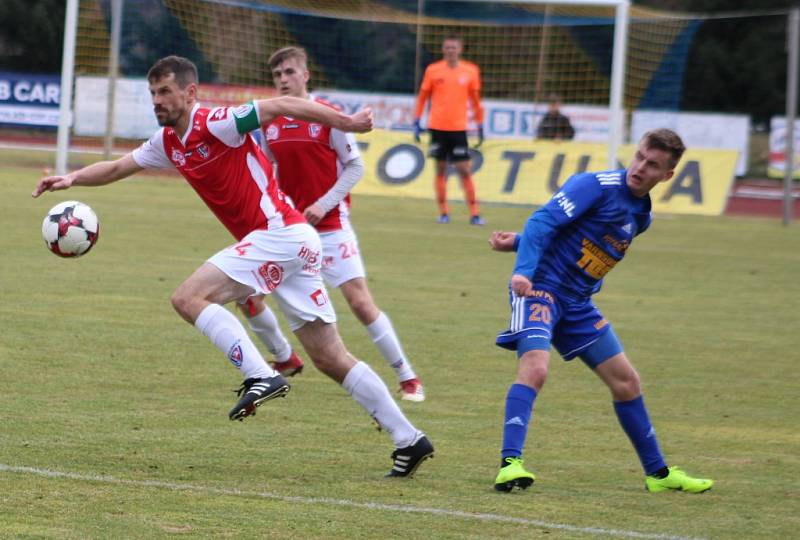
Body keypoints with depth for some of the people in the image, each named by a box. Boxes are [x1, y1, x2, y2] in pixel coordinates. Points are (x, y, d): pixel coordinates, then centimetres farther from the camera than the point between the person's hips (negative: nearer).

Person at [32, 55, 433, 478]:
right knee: (330, 359, 8)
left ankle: (261, 376, -22)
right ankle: (408, 439, 8)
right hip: (286, 241, 9)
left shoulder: (215, 124, -11)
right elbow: (117, 168, 22)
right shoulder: (168, 143, 15)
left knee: (188, 297, -15)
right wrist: (72, 179, 7)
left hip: (280, 233, -9)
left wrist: (346, 123, -19)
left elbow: (279, 106, -15)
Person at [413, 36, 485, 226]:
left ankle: (474, 213, -3)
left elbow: (475, 100, 10)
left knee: (465, 170, -5)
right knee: (440, 169, 4)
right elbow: (423, 96, 9)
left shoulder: (470, 71, 3)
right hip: (437, 128, 1)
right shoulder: (433, 70, 2)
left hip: (458, 128, -1)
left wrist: (480, 126, 10)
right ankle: (443, 212, 12)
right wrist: (416, 121, 4)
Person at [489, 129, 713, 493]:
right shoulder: (597, 186, -13)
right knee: (535, 368, -29)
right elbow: (545, 222, -18)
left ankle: (657, 473, 25)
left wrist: (518, 241, 6)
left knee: (626, 381, 12)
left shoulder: (640, 216, 11)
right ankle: (510, 464, -33)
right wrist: (523, 269, -32)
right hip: (540, 286, -8)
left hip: (577, 303, 8)